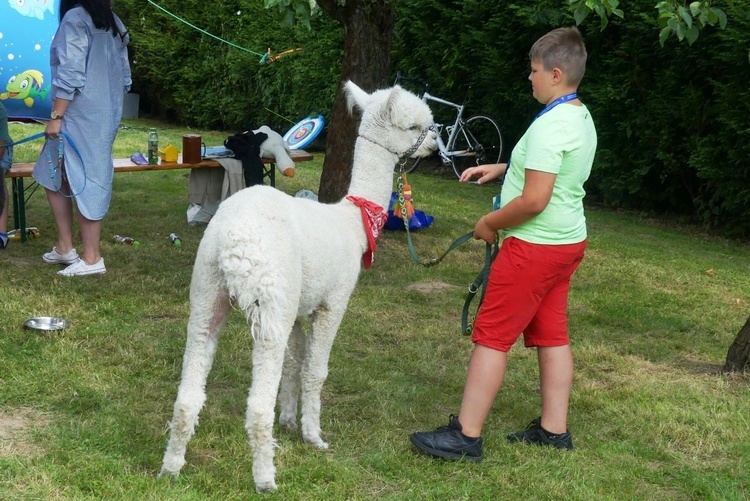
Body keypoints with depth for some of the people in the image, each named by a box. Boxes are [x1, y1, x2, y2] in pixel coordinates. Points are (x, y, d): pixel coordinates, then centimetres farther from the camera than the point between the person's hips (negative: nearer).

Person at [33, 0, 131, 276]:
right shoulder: (114, 23, 15)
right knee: (52, 175, 16)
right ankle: (64, 247, 18)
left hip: (82, 116, -8)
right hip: (106, 114, 8)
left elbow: (70, 74, -17)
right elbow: (125, 77, 17)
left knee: (83, 182, -4)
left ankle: (91, 259, -1)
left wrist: (56, 116, -14)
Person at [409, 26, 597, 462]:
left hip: (535, 246, -10)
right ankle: (554, 429, 22)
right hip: (567, 242, 10)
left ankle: (466, 436, 1)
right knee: (552, 333, 14)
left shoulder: (550, 125, -22)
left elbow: (534, 200, -26)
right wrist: (502, 168, 17)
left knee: (492, 336, -4)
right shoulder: (582, 118, 9)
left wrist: (488, 223, -12)